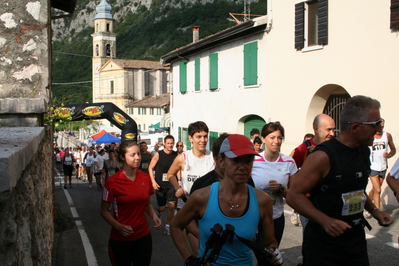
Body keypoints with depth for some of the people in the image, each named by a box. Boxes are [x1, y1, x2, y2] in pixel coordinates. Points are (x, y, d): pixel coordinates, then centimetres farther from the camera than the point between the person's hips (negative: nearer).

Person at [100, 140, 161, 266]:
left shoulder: (146, 178, 0)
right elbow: (104, 211, -6)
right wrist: (119, 227, -21)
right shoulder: (112, 182, -13)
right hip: (120, 240, -3)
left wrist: (154, 216, -6)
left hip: (144, 236, 4)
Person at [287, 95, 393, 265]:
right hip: (324, 241, -7)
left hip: (356, 237, 7)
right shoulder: (324, 156, -20)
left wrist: (373, 210, 8)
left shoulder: (364, 152, 6)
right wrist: (325, 221, -30)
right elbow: (293, 195, -20)